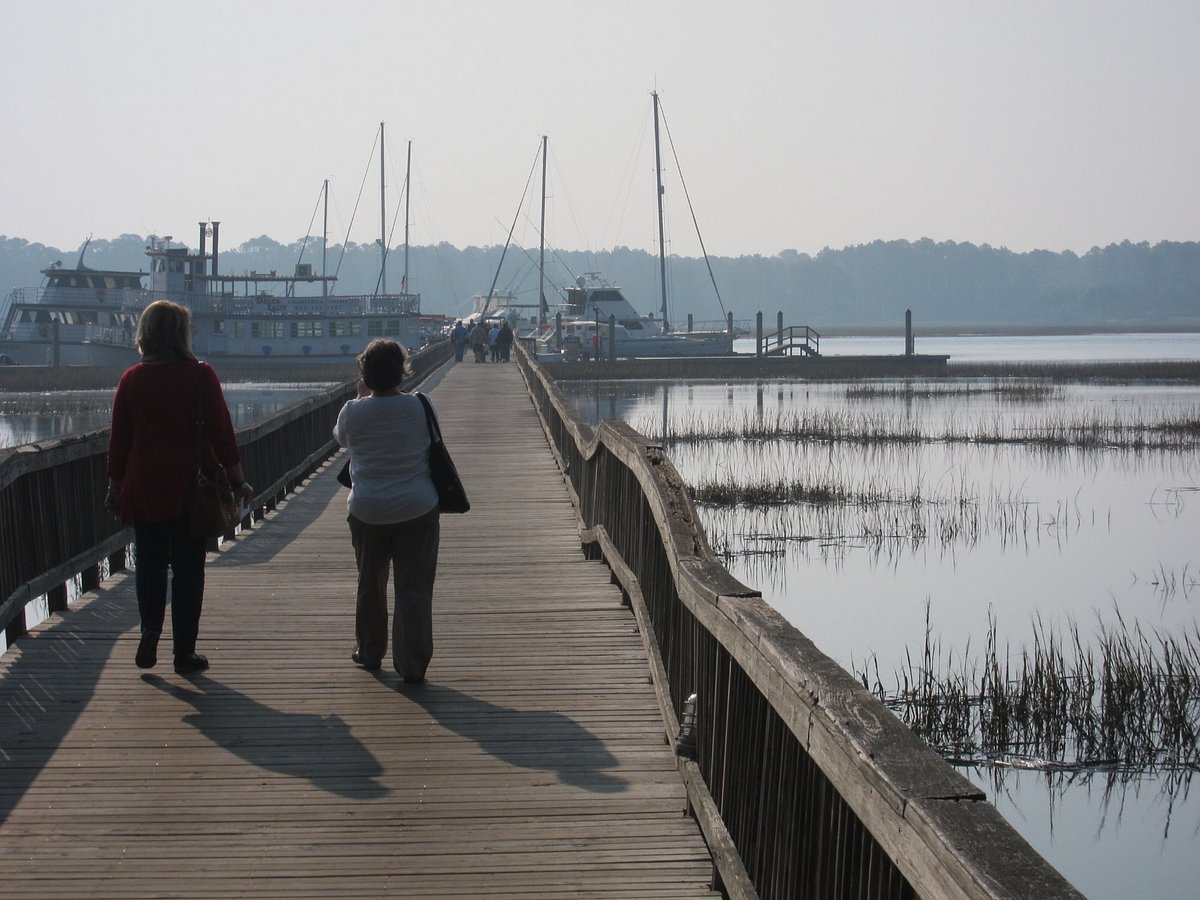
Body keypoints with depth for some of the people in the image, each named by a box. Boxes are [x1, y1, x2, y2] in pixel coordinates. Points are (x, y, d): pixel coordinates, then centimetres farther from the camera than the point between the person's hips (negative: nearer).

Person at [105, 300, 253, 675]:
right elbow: (220, 431, -7)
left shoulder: (131, 379, -1)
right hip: (191, 488, -2)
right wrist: (237, 479, 1)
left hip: (144, 488, 2)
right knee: (188, 567, 5)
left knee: (149, 563, 14)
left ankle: (149, 629, -6)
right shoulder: (200, 375, -7)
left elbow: (118, 439, 4)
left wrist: (115, 486, 14)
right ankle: (184, 651, 7)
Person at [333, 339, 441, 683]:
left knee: (370, 586, 18)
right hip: (418, 509, -1)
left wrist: (362, 398, 20)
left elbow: (340, 437, 13)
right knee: (414, 588, 1)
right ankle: (412, 664, -3)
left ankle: (369, 652, 32)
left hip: (367, 512, 1)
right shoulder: (419, 407, -9)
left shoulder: (353, 412, -8)